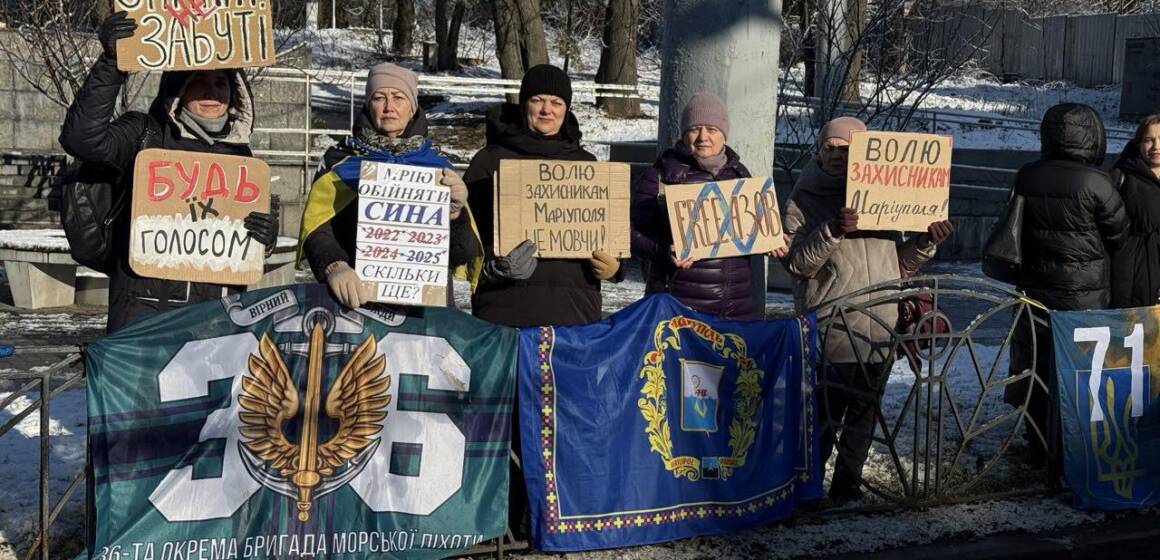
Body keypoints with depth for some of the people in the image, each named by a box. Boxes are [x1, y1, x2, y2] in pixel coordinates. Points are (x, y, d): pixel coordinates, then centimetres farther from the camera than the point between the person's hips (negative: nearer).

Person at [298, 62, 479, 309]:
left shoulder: (437, 165, 14)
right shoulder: (340, 162, 10)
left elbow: (464, 254, 9)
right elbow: (316, 226, -6)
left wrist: (455, 212, -11)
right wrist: (334, 267, -27)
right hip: (357, 300, -2)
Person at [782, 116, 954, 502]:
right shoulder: (804, 201, 2)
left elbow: (900, 262, 19)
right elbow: (797, 263, -9)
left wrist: (927, 242, 1)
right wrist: (831, 232, -22)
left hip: (880, 331, 4)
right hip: (831, 334, -4)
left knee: (864, 414, 12)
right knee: (824, 416, -2)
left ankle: (847, 483, 24)